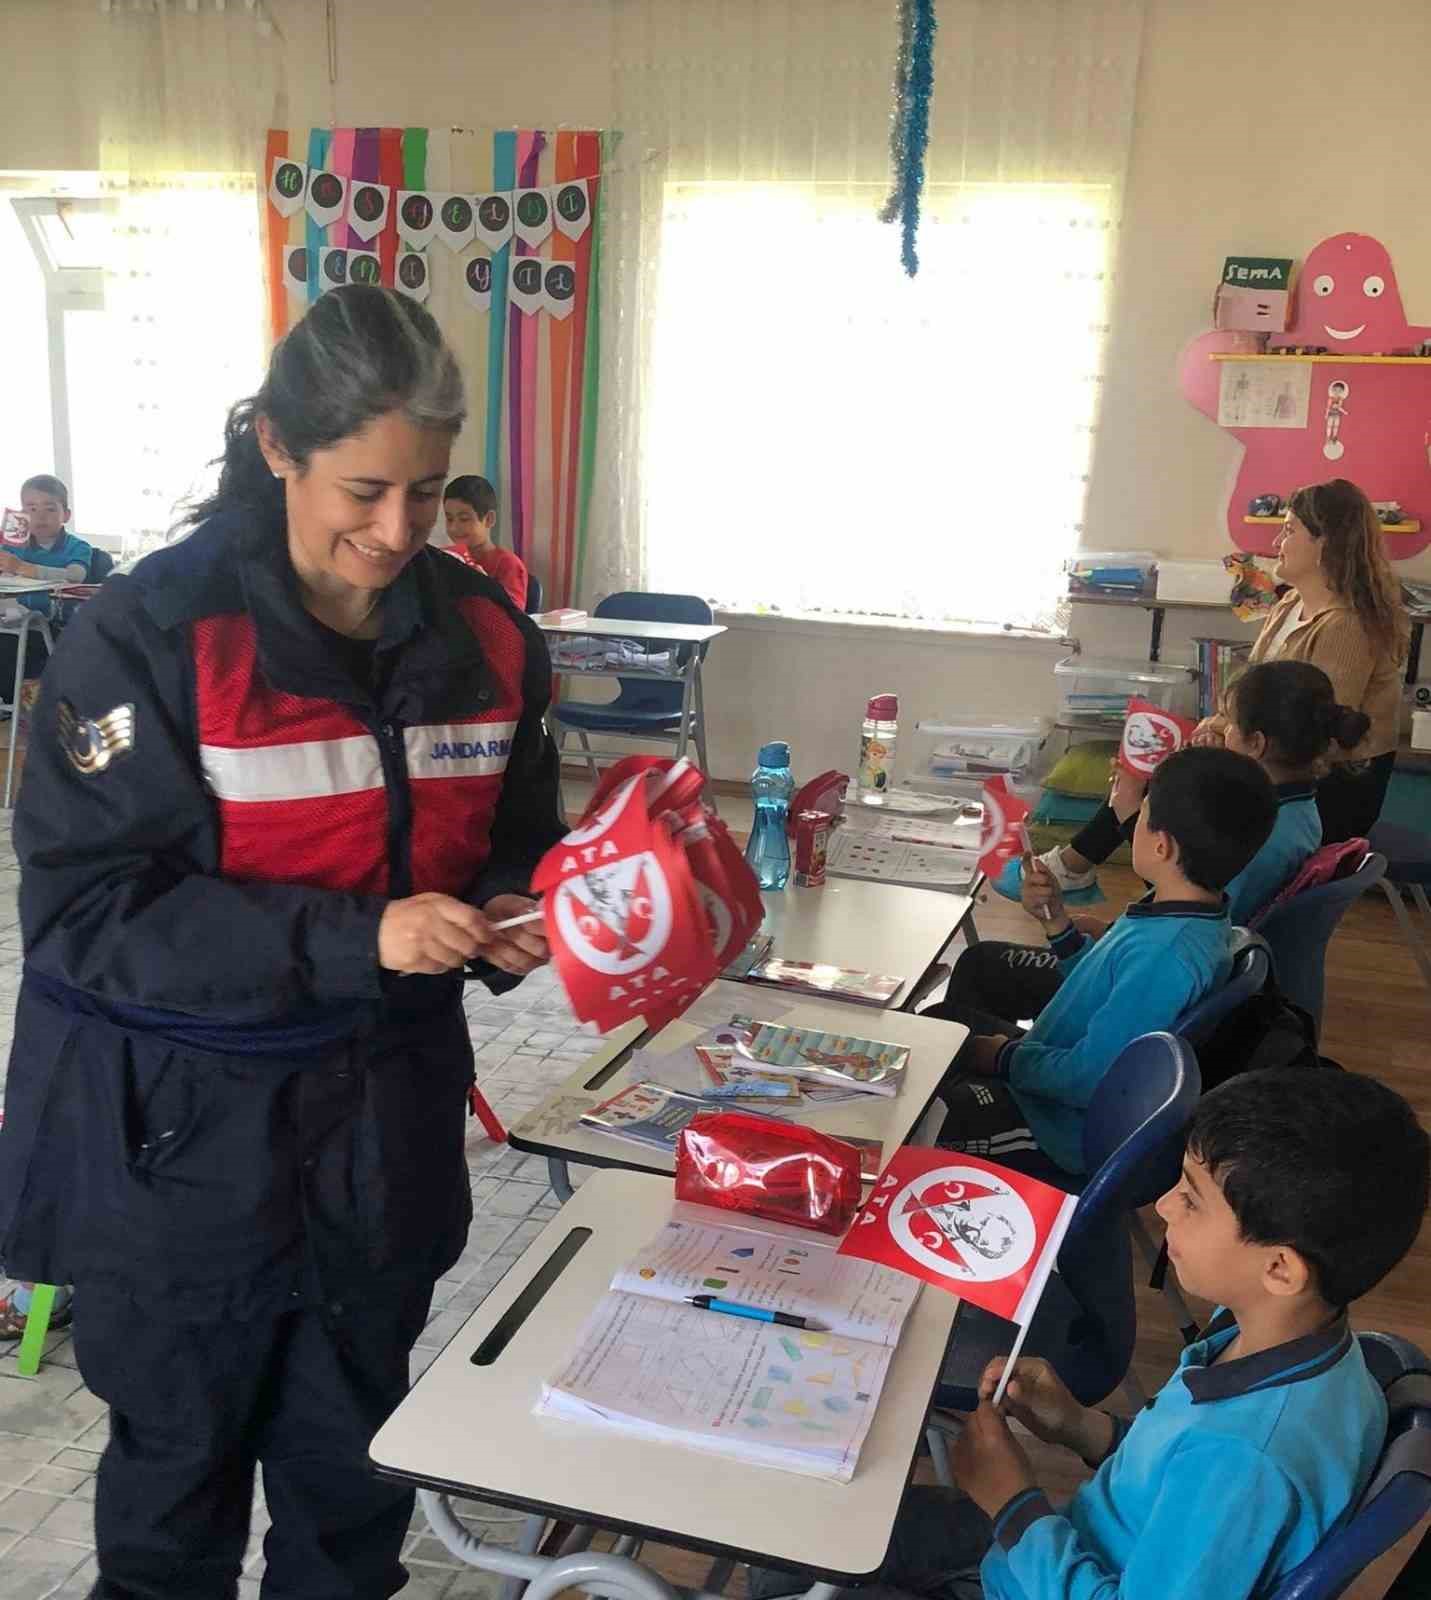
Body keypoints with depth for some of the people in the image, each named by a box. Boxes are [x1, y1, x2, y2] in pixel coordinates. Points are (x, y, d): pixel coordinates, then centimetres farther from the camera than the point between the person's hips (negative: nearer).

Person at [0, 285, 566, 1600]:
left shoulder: (484, 637, -3)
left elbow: (514, 842, 9)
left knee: (354, 1469, 20)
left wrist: (511, 919, -14)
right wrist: (354, 940, -27)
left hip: (386, 1123, 4)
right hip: (184, 1134, -3)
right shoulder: (152, 637, -16)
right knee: (181, 1459, 19)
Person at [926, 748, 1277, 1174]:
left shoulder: (1166, 954, -35)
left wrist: (1004, 1058, -14)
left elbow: (1088, 1078, -29)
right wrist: (1056, 922, -1)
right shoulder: (1186, 914, -4)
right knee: (940, 1019, 21)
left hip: (1062, 1129, -10)